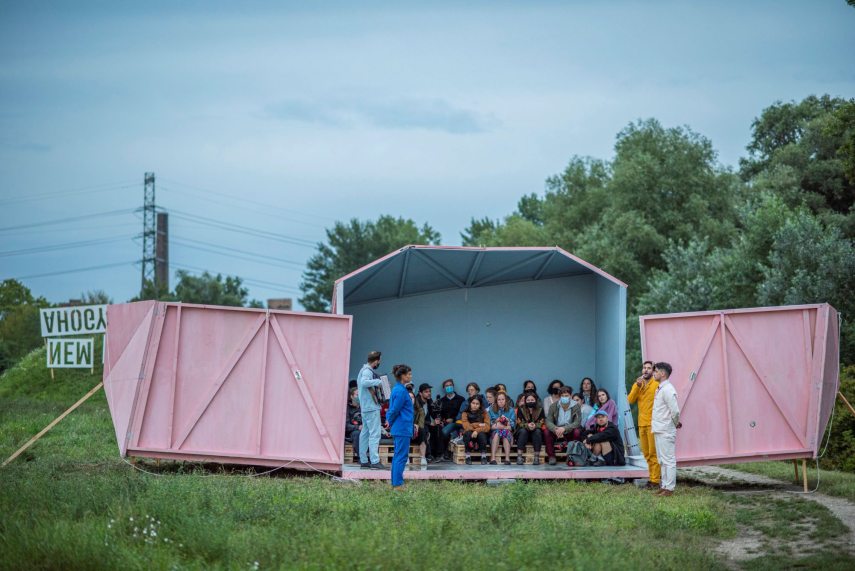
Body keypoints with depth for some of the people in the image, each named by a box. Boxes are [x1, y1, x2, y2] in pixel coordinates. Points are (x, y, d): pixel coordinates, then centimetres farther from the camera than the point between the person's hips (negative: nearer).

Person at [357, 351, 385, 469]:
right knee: (375, 434, -12)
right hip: (372, 407, -11)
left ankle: (363, 460, 16)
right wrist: (378, 381, -25)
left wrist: (377, 386, 15)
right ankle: (375, 461, -17)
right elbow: (364, 382, -33)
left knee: (365, 433, 12)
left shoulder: (364, 370, 17)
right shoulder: (368, 371, -14)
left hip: (365, 406, 11)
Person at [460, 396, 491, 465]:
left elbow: (487, 427, -11)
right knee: (468, 433, -33)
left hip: (480, 434, 0)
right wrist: (479, 425, -17)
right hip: (470, 436, 0)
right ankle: (468, 456, -24)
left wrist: (477, 431, -28)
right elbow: (466, 426, -14)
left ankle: (484, 456, -25)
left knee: (481, 434, -33)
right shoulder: (465, 413, -1)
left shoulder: (484, 412, 0)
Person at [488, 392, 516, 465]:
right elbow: (489, 425, 2)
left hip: (507, 431, 0)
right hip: (494, 432, 0)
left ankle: (507, 458, -42)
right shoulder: (491, 409, 11)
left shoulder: (511, 410, 11)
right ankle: (493, 458, -44)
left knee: (505, 432, -34)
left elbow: (512, 426, 1)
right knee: (497, 433, -34)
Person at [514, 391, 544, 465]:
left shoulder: (540, 410, -1)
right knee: (523, 431, -33)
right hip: (524, 434, 0)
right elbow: (519, 423, -10)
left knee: (537, 431, -32)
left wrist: (535, 425, -31)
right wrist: (527, 425, -32)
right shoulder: (521, 409, -3)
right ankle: (519, 457, -39)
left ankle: (537, 457, -35)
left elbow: (541, 423, -7)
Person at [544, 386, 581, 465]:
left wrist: (564, 428, -34)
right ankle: (551, 457, -17)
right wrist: (555, 429, -36)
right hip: (556, 432, 1)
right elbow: (548, 421, -13)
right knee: (546, 431, -27)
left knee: (577, 431, -32)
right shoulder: (553, 406, -5)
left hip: (570, 433, -1)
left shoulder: (575, 407, -9)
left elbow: (577, 423, -17)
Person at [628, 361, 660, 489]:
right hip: (642, 424, 6)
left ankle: (655, 480, -4)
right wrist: (637, 386, -11)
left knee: (653, 453, -6)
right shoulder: (637, 385, 12)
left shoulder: (657, 385, -6)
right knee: (646, 453, 12)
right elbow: (630, 400, -1)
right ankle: (654, 475, 22)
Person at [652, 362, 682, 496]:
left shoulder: (667, 390, -17)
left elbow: (675, 411, -22)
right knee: (662, 460, 15)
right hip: (659, 430, 10)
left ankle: (669, 488, -4)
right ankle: (664, 486, 21)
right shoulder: (660, 389, 14)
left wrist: (676, 423, -5)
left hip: (666, 431, -10)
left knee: (668, 460, -6)